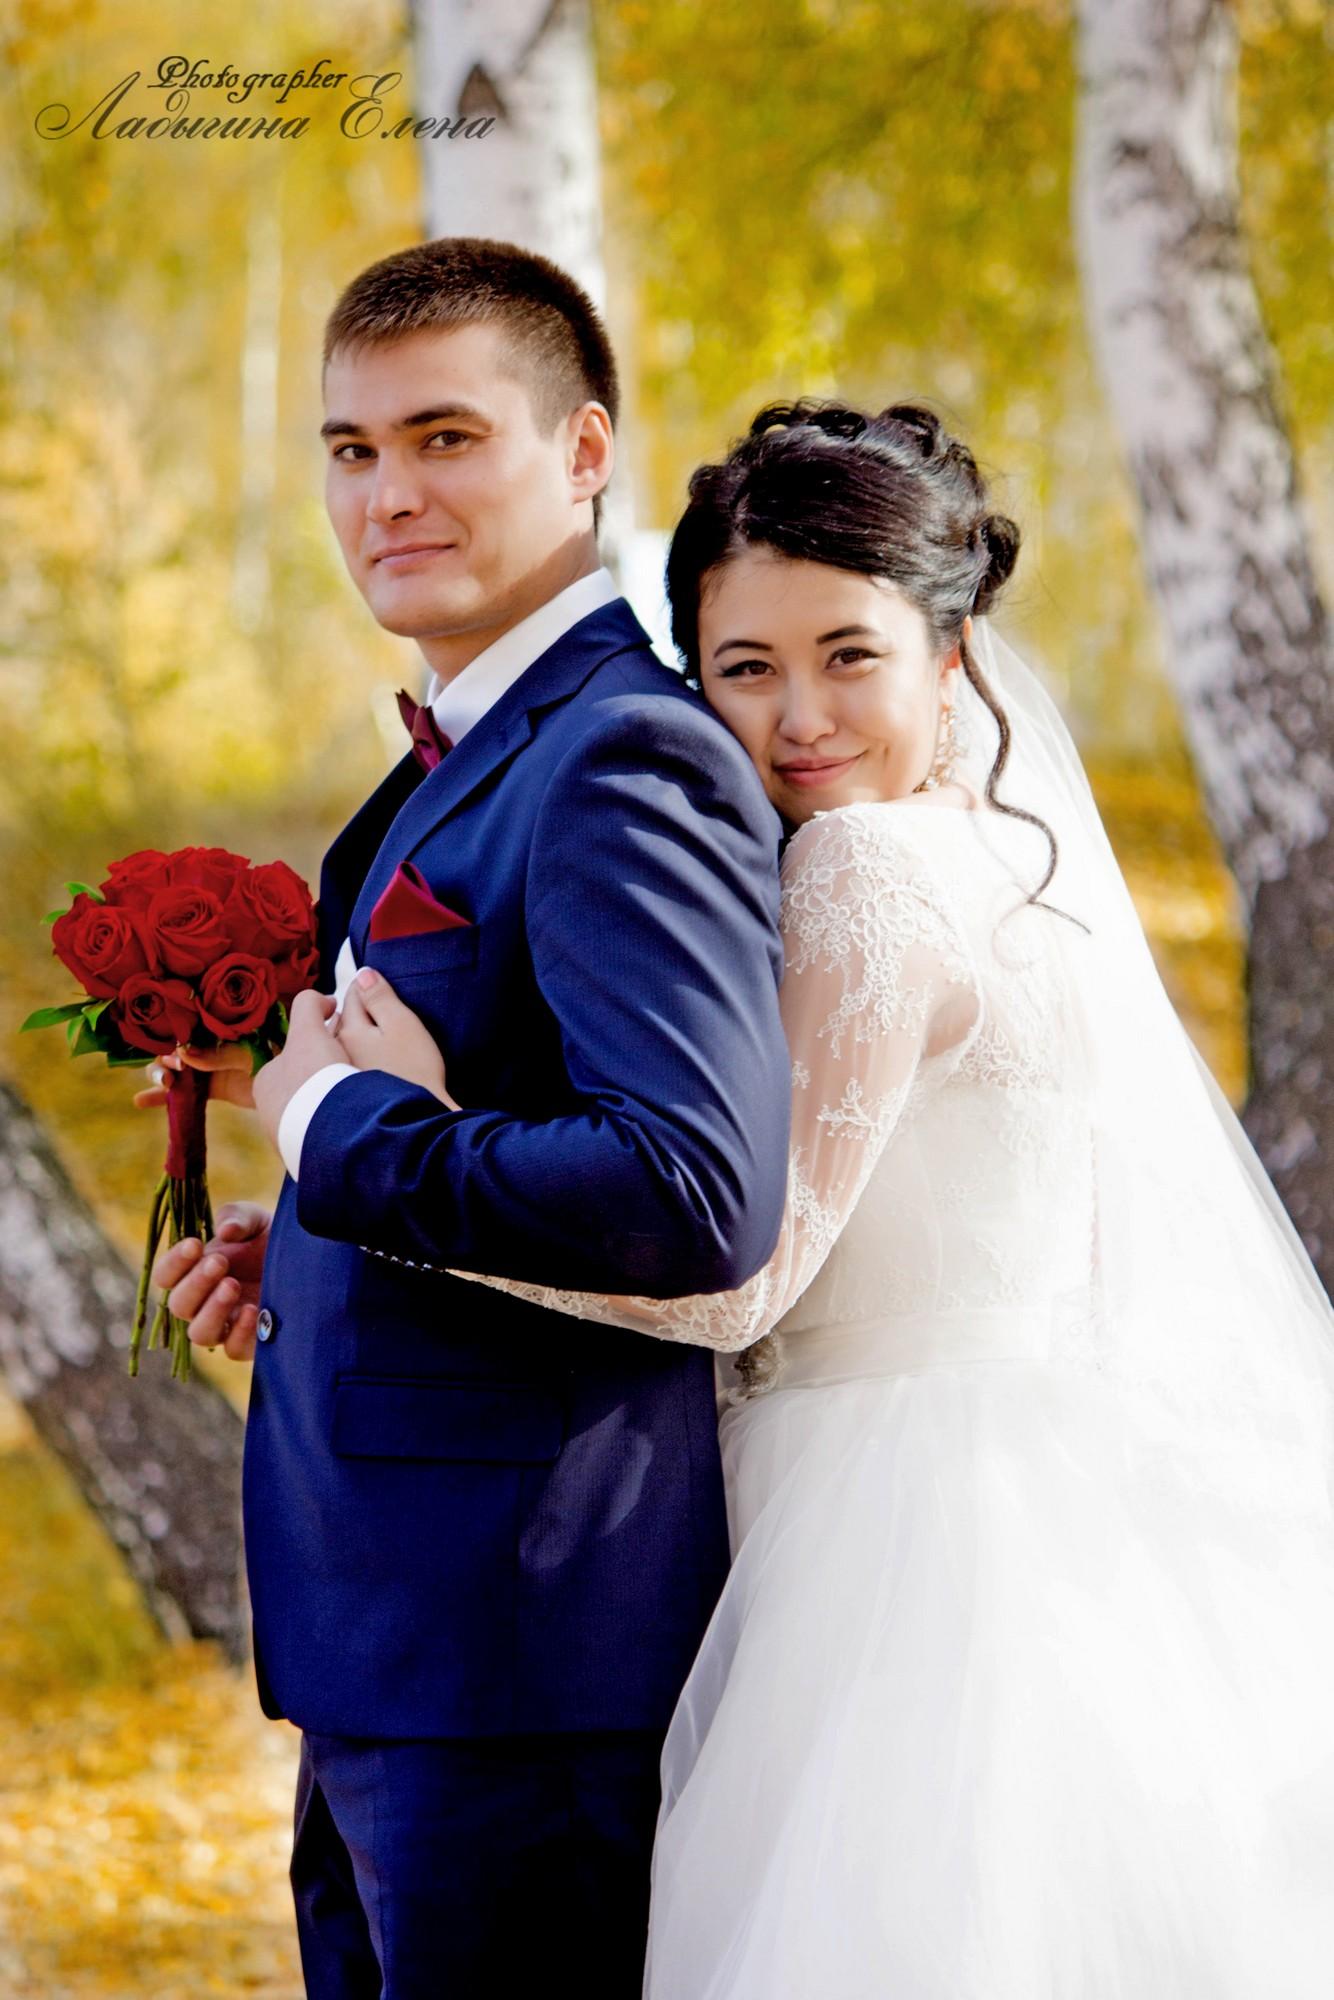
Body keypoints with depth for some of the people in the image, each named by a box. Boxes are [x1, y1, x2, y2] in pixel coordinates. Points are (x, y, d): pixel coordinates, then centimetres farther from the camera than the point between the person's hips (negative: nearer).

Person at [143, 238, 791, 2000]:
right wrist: (311, 1246, 10)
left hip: (514, 1649, -10)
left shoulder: (626, 764, -18)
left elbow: (700, 1195, -30)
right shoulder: (461, 762, 15)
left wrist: (340, 1128, -19)